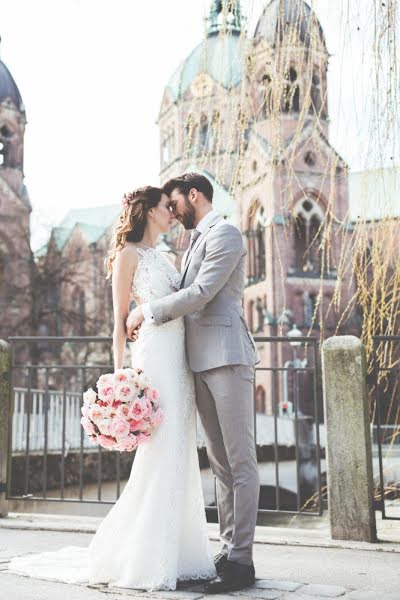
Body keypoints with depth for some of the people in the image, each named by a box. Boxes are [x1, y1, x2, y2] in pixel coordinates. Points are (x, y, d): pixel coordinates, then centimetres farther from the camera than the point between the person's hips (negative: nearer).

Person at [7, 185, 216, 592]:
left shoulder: (162, 257, 22)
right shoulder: (128, 254, -1)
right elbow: (120, 321, -5)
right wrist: (120, 377, -11)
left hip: (180, 360, 8)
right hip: (152, 358, -8)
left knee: (179, 459, 7)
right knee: (157, 456, -7)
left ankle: (174, 556, 16)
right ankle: (141, 561, 4)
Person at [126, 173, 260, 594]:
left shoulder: (224, 234, -4)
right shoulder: (195, 242, 25)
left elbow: (201, 293, -14)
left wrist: (147, 310, -5)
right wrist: (149, 322, 6)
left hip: (226, 357, -9)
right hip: (200, 361, 9)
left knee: (240, 460, -6)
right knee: (220, 462, 8)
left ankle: (241, 560, -3)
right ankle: (227, 551, 13)